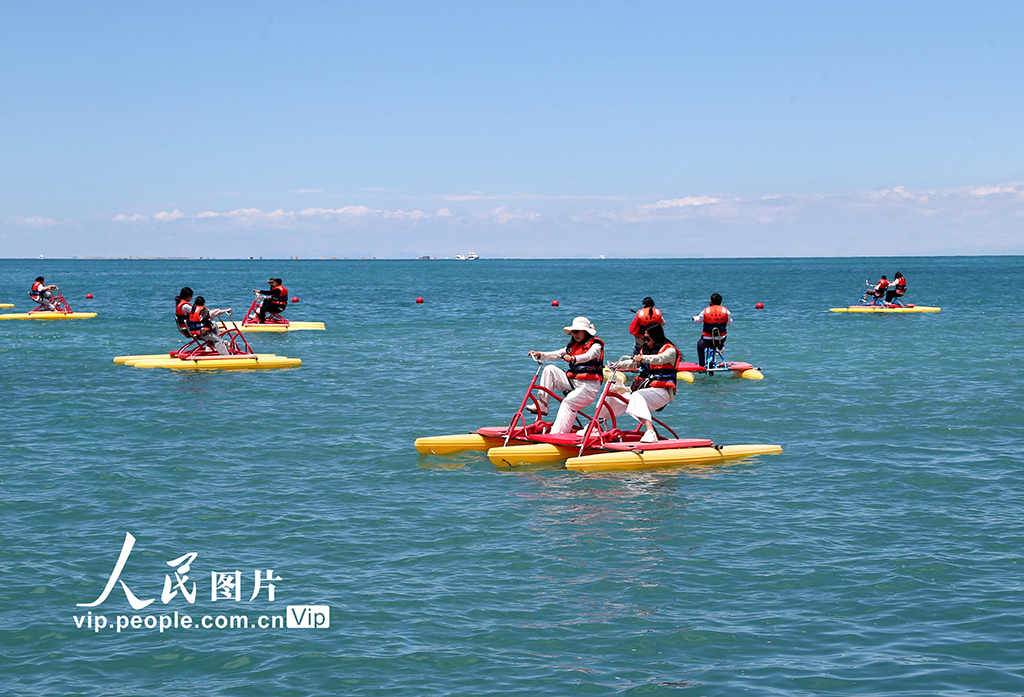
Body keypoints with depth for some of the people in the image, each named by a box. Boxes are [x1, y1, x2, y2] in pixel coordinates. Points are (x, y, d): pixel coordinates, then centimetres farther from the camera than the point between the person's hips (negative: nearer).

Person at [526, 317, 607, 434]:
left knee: (568, 403, -30)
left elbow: (588, 356, -24)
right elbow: (556, 354, 9)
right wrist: (540, 355, -8)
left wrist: (573, 358, -44)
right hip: (572, 382, 7)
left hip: (589, 386, -7)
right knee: (550, 369, -8)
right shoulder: (573, 346, 20)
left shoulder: (595, 345, -2)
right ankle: (542, 405, -14)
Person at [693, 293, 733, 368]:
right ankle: (720, 347, 47)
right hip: (721, 340, 1)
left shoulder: (705, 311, -9)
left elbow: (698, 320, 8)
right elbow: (730, 323, 7)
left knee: (699, 344, 33)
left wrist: (695, 317, 32)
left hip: (707, 341, -1)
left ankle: (701, 364, 31)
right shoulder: (726, 311, -6)